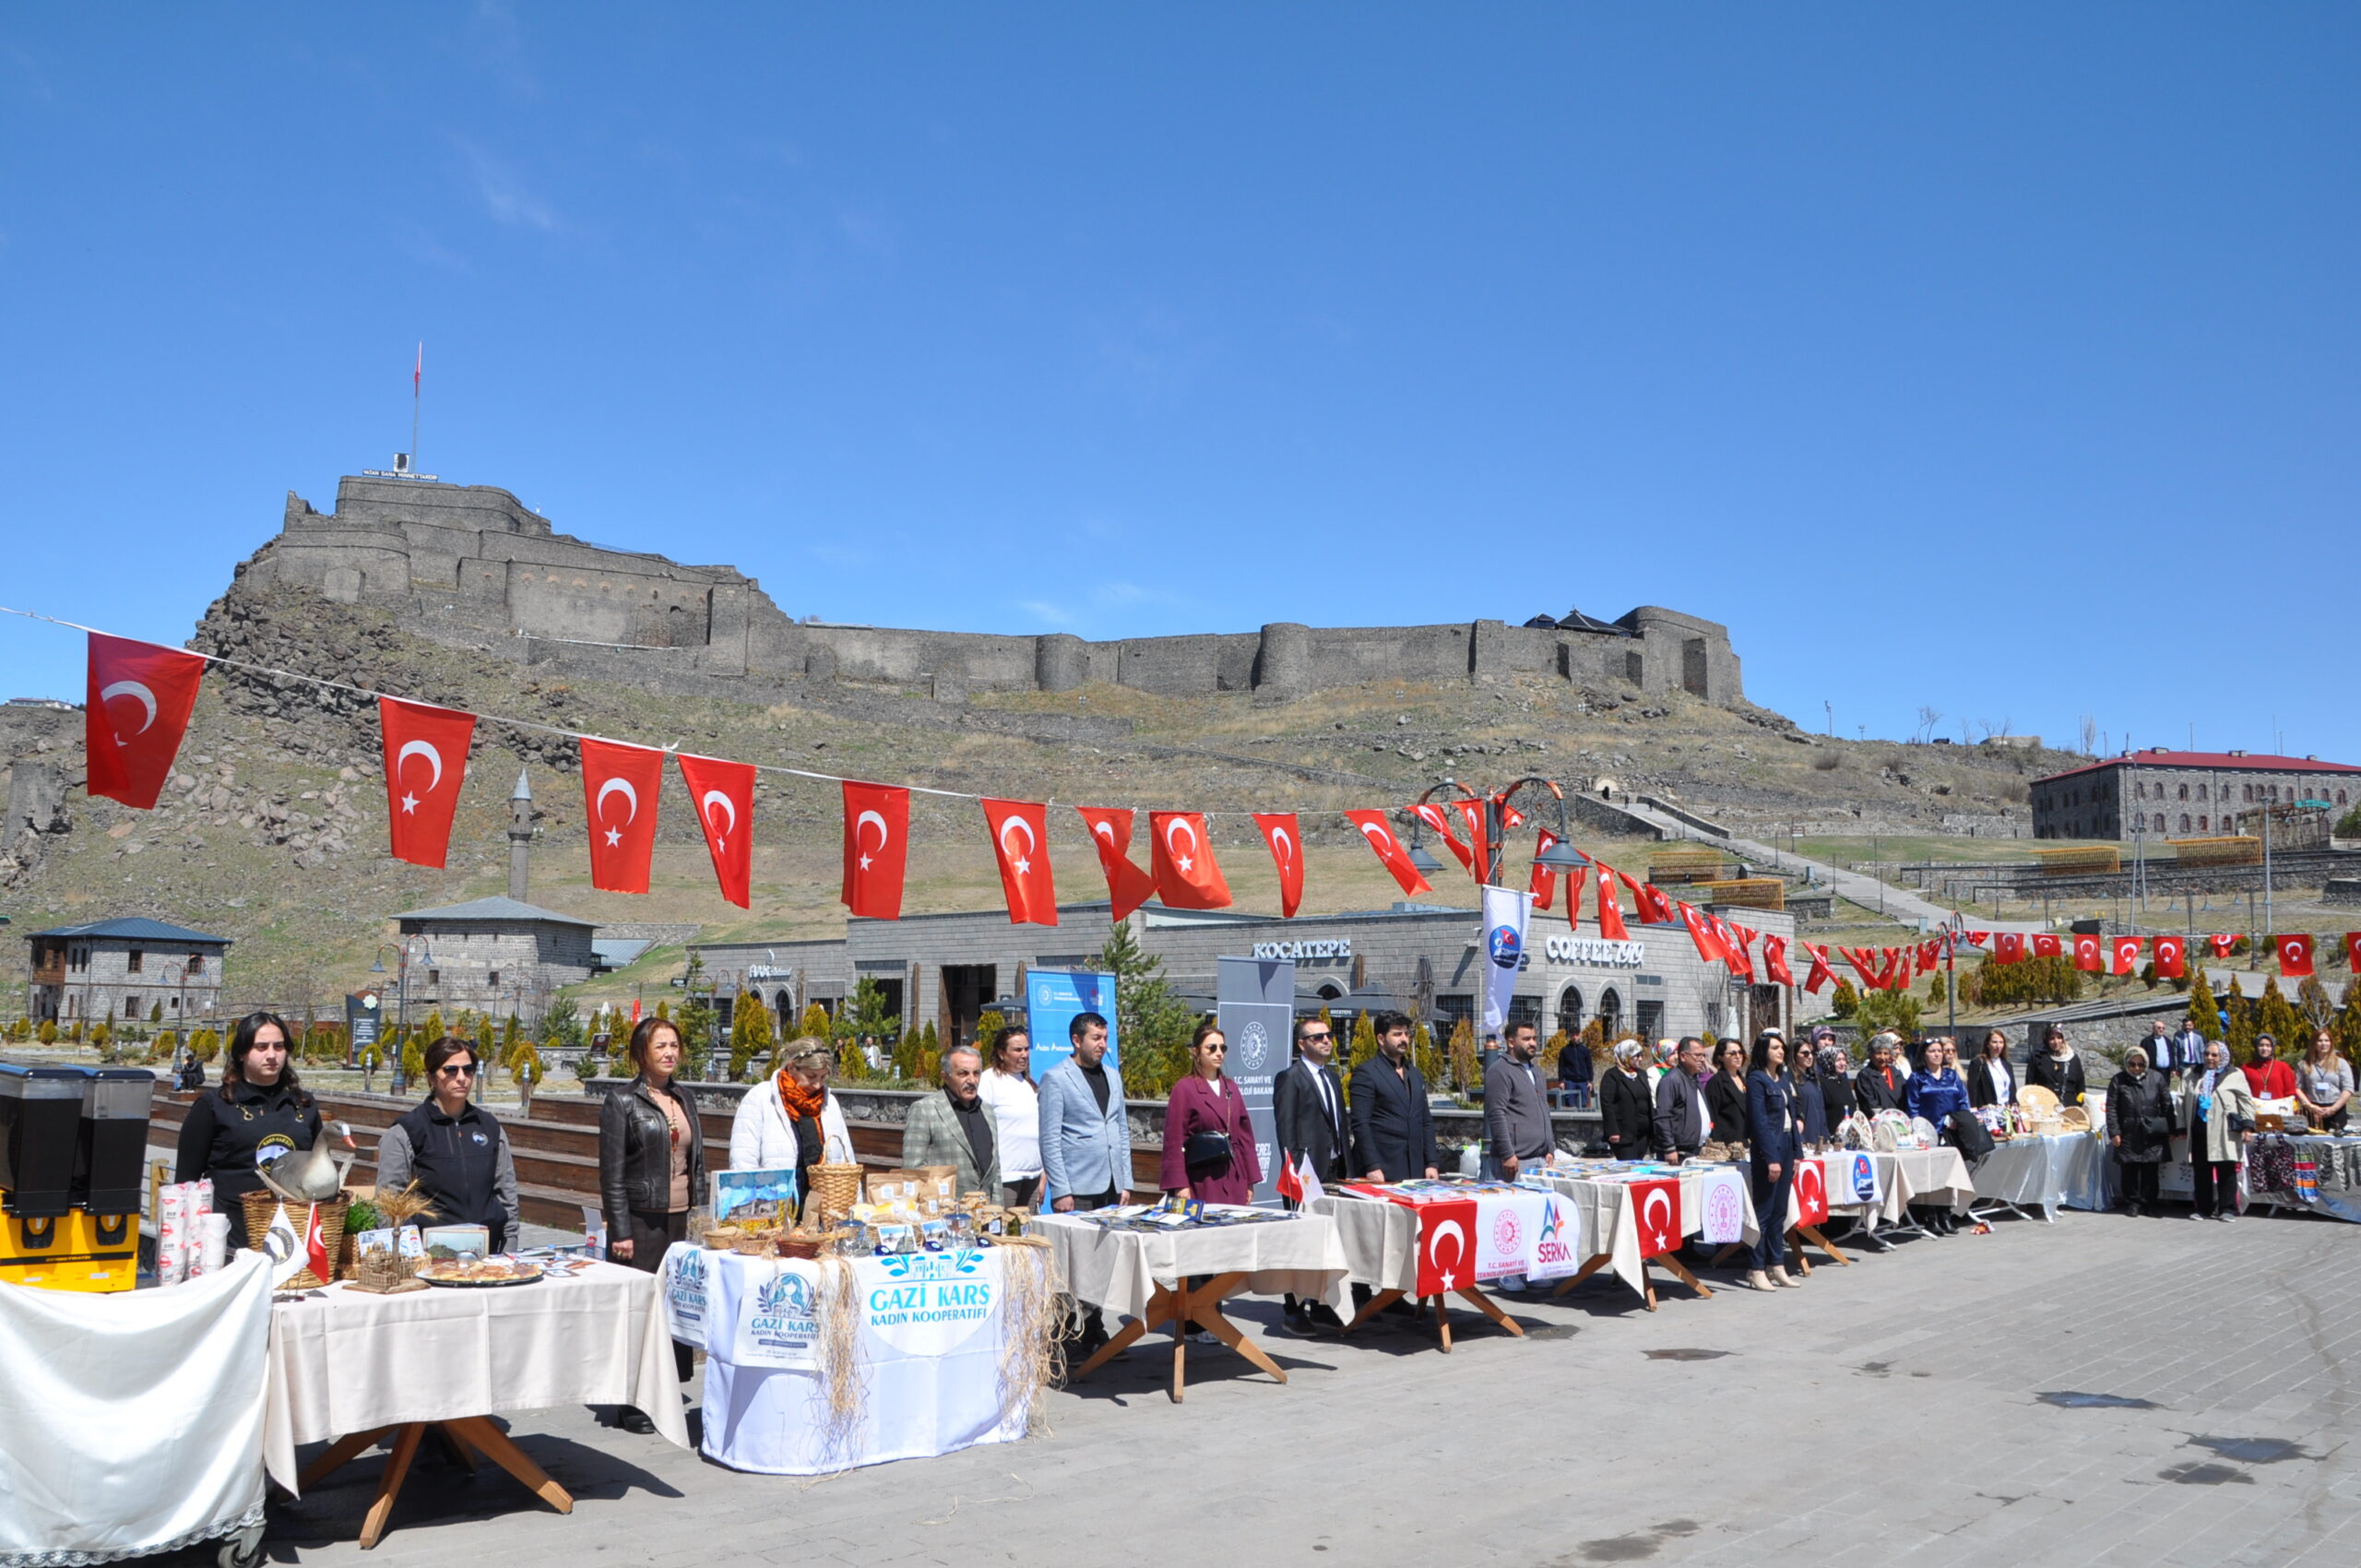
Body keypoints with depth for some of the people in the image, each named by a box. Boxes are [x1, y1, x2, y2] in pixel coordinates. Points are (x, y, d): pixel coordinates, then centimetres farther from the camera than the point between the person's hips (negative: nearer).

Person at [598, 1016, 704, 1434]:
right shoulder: (622, 1102, -5)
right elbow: (611, 1173, -7)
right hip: (641, 1220, -5)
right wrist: (620, 1232, -12)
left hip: (681, 1218, 5)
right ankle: (633, 1404, 8)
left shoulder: (685, 1098, 12)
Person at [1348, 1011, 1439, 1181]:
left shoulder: (1416, 1075, 17)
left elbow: (1426, 1122, 19)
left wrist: (1432, 1163, 10)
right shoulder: (1366, 1073, -4)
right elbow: (1361, 1124, -10)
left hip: (1416, 1170, 6)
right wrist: (1372, 1167, -17)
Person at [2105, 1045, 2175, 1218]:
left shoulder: (2157, 1078, 5)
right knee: (2129, 1170, 3)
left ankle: (2150, 1203, 16)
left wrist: (2170, 1130, 5)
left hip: (2152, 1134, 1)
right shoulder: (2118, 1080, 2)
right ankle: (2132, 1202, 14)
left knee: (2150, 1171, 5)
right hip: (2128, 1134, 0)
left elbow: (2167, 1105, 8)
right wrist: (2114, 1132, -5)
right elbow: (2111, 1108, 1)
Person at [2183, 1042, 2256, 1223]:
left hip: (2224, 1133, -4)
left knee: (2226, 1172, -1)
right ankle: (2202, 1208, 12)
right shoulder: (2194, 1076, 16)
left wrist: (2247, 1125, -8)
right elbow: (2183, 1101, 16)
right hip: (2199, 1131, 4)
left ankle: (2228, 1209, 5)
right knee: (2201, 1172, 6)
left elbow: (2246, 1101, 0)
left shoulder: (2234, 1076, 3)